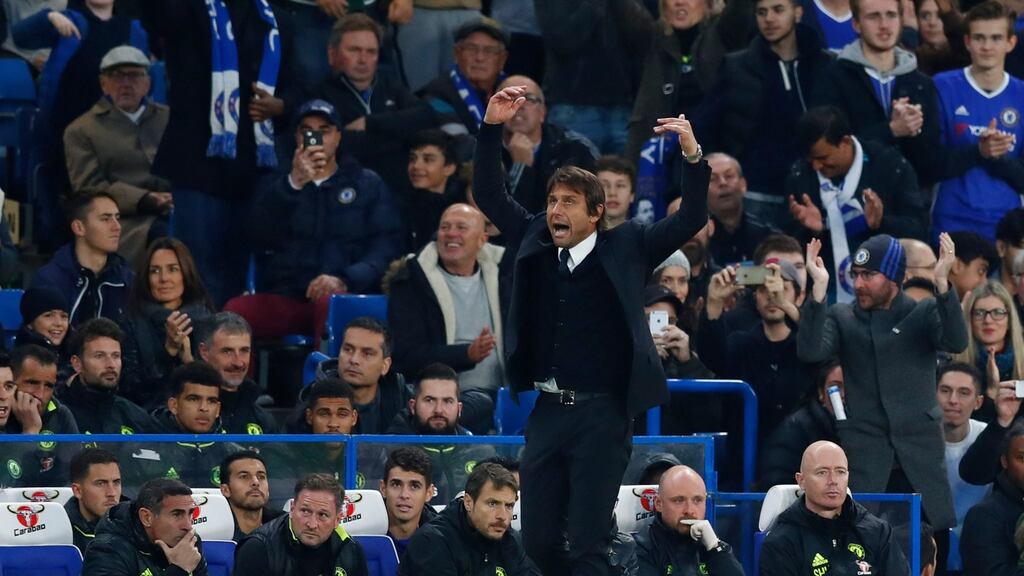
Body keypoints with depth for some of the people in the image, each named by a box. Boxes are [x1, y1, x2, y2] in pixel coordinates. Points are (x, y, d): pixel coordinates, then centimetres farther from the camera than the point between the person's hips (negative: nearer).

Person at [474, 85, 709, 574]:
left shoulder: (625, 248, 0)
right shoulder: (534, 242, 10)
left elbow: (691, 221, -5)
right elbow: (489, 196, 11)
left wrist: (692, 156, -19)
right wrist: (492, 128, -1)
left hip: (601, 412, -5)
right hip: (547, 411, 5)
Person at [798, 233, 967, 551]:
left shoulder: (924, 313, 7)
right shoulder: (842, 318, 10)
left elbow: (956, 342, -11)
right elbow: (810, 351, -7)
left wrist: (942, 283, -24)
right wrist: (819, 289, -18)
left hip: (920, 453, 0)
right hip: (865, 455, 0)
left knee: (934, 544, -3)